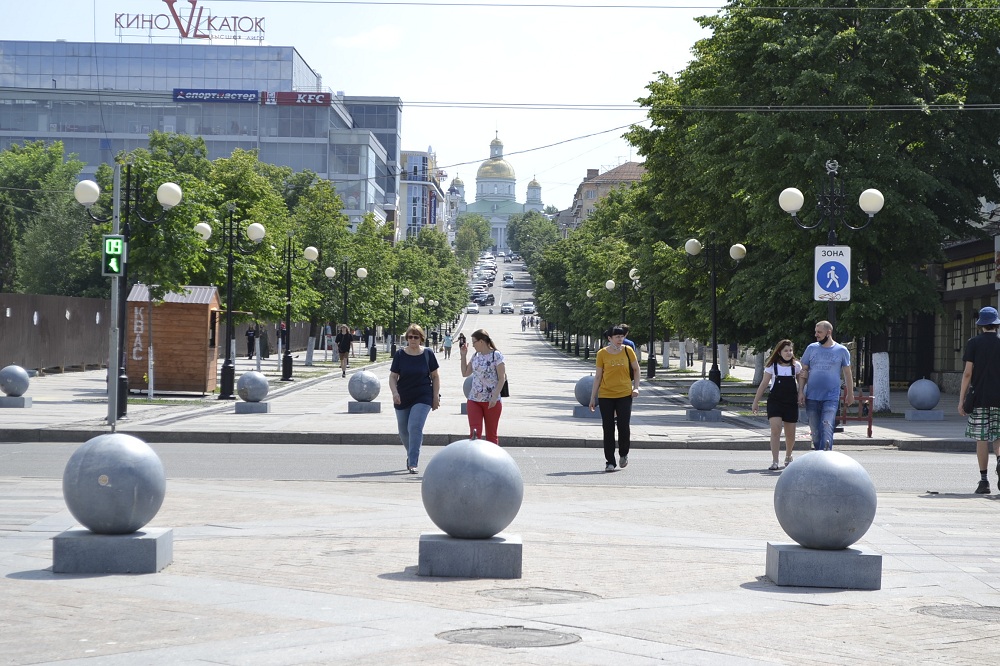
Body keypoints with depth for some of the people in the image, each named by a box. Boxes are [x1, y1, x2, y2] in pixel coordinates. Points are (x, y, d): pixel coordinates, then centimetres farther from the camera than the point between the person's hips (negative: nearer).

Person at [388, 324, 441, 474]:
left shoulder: (428, 354, -1)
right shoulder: (400, 354, -1)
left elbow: (435, 376, 6)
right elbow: (393, 376, 1)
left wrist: (436, 396, 0)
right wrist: (395, 392, -16)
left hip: (423, 398, -2)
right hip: (402, 399, 2)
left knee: (415, 427, -18)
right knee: (403, 431, 11)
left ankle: (412, 463, -17)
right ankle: (411, 455, 38)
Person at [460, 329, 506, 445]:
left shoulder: (496, 356, -7)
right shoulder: (476, 356, 11)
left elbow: (502, 378, -11)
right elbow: (465, 373, 19)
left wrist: (495, 396, -18)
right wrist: (463, 356, 11)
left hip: (491, 402, -5)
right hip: (474, 400, 5)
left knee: (491, 435, 6)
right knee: (474, 433, -6)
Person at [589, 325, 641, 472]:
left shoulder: (627, 350, -1)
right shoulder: (602, 353, -3)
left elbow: (636, 369, 11)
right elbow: (598, 376, 2)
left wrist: (636, 387, 0)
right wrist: (593, 397, 2)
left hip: (624, 395, 0)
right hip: (605, 396, 0)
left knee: (624, 427, -4)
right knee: (608, 429, 2)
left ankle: (624, 454, 23)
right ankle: (610, 462, 10)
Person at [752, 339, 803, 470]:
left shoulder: (796, 366, 4)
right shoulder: (772, 366, 0)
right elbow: (764, 384, 5)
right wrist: (755, 401, 6)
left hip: (791, 402, 2)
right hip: (775, 401, -2)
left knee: (790, 434, 7)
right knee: (775, 430, -15)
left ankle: (788, 457, 34)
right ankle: (774, 461, -14)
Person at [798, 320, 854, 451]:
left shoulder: (841, 351, 3)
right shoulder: (811, 348, 7)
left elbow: (847, 374, 11)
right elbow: (804, 371, 9)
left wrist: (850, 394, 13)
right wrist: (801, 391, 1)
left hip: (831, 397, -3)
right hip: (812, 397, 3)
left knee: (827, 428, -17)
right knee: (815, 430, 8)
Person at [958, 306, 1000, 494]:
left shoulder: (973, 343, -1)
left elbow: (968, 373, -5)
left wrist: (962, 399, -1)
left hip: (979, 398, -1)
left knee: (981, 439, 2)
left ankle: (984, 481, 3)